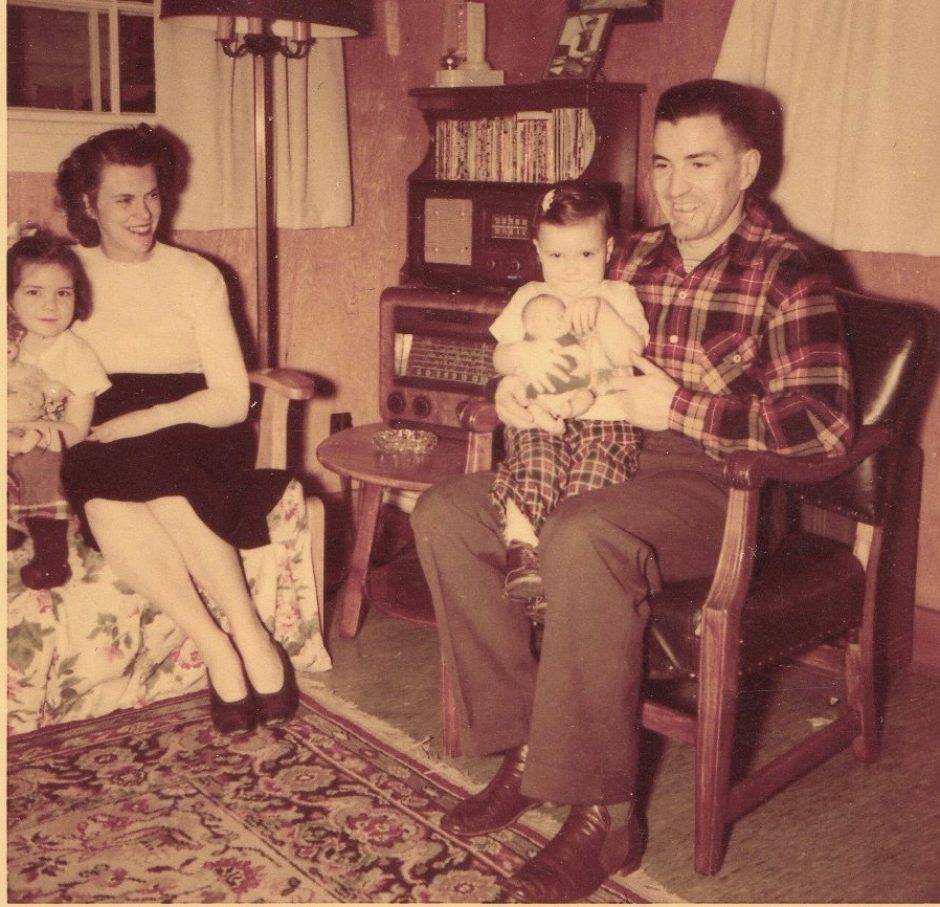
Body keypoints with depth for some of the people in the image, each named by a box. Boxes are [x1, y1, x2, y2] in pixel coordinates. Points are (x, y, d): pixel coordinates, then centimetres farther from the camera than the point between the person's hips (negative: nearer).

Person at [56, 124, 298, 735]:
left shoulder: (196, 275, 5)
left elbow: (232, 399, -3)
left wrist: (141, 422, -16)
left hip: (194, 444, -1)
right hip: (99, 452, 2)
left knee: (150, 472, -36)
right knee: (102, 495, -34)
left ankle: (250, 634, -27)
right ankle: (217, 648, -28)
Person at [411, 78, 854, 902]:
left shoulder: (787, 273, -6)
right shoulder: (635, 258, 13)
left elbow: (824, 424, -16)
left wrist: (679, 408, -21)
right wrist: (515, 388, 1)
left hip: (716, 484, -7)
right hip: (610, 462, 7)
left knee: (582, 539, -37)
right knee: (444, 514, -7)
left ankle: (603, 813, -23)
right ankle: (525, 744, -5)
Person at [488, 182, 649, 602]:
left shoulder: (618, 296, 15)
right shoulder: (528, 297, 20)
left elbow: (630, 353, -1)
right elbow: (499, 359, 13)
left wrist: (600, 312, -11)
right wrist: (524, 355, -8)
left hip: (605, 416, -1)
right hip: (541, 417, 1)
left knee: (598, 464, -29)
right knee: (536, 458, -30)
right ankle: (521, 550, -31)